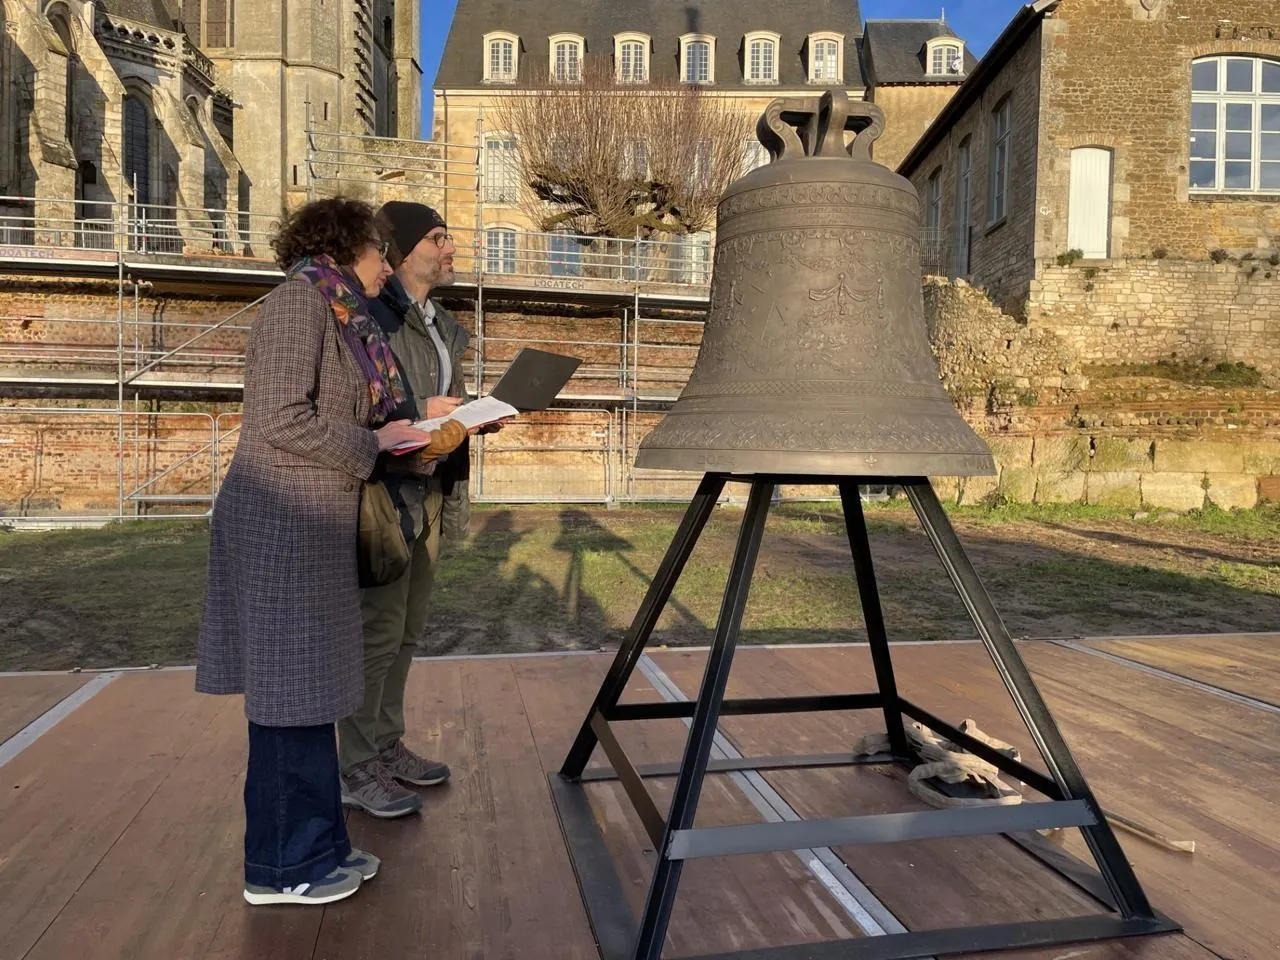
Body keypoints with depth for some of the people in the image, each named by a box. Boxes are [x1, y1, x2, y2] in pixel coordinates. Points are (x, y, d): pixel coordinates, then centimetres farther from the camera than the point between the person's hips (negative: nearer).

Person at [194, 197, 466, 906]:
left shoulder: (344, 316, 17)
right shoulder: (300, 298, -10)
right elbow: (281, 422, -19)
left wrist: (424, 440, 5)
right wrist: (373, 444, -10)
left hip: (314, 528, 9)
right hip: (282, 526, -9)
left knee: (308, 694, 14)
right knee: (289, 694, 0)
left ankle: (316, 848, 27)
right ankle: (280, 867, 15)